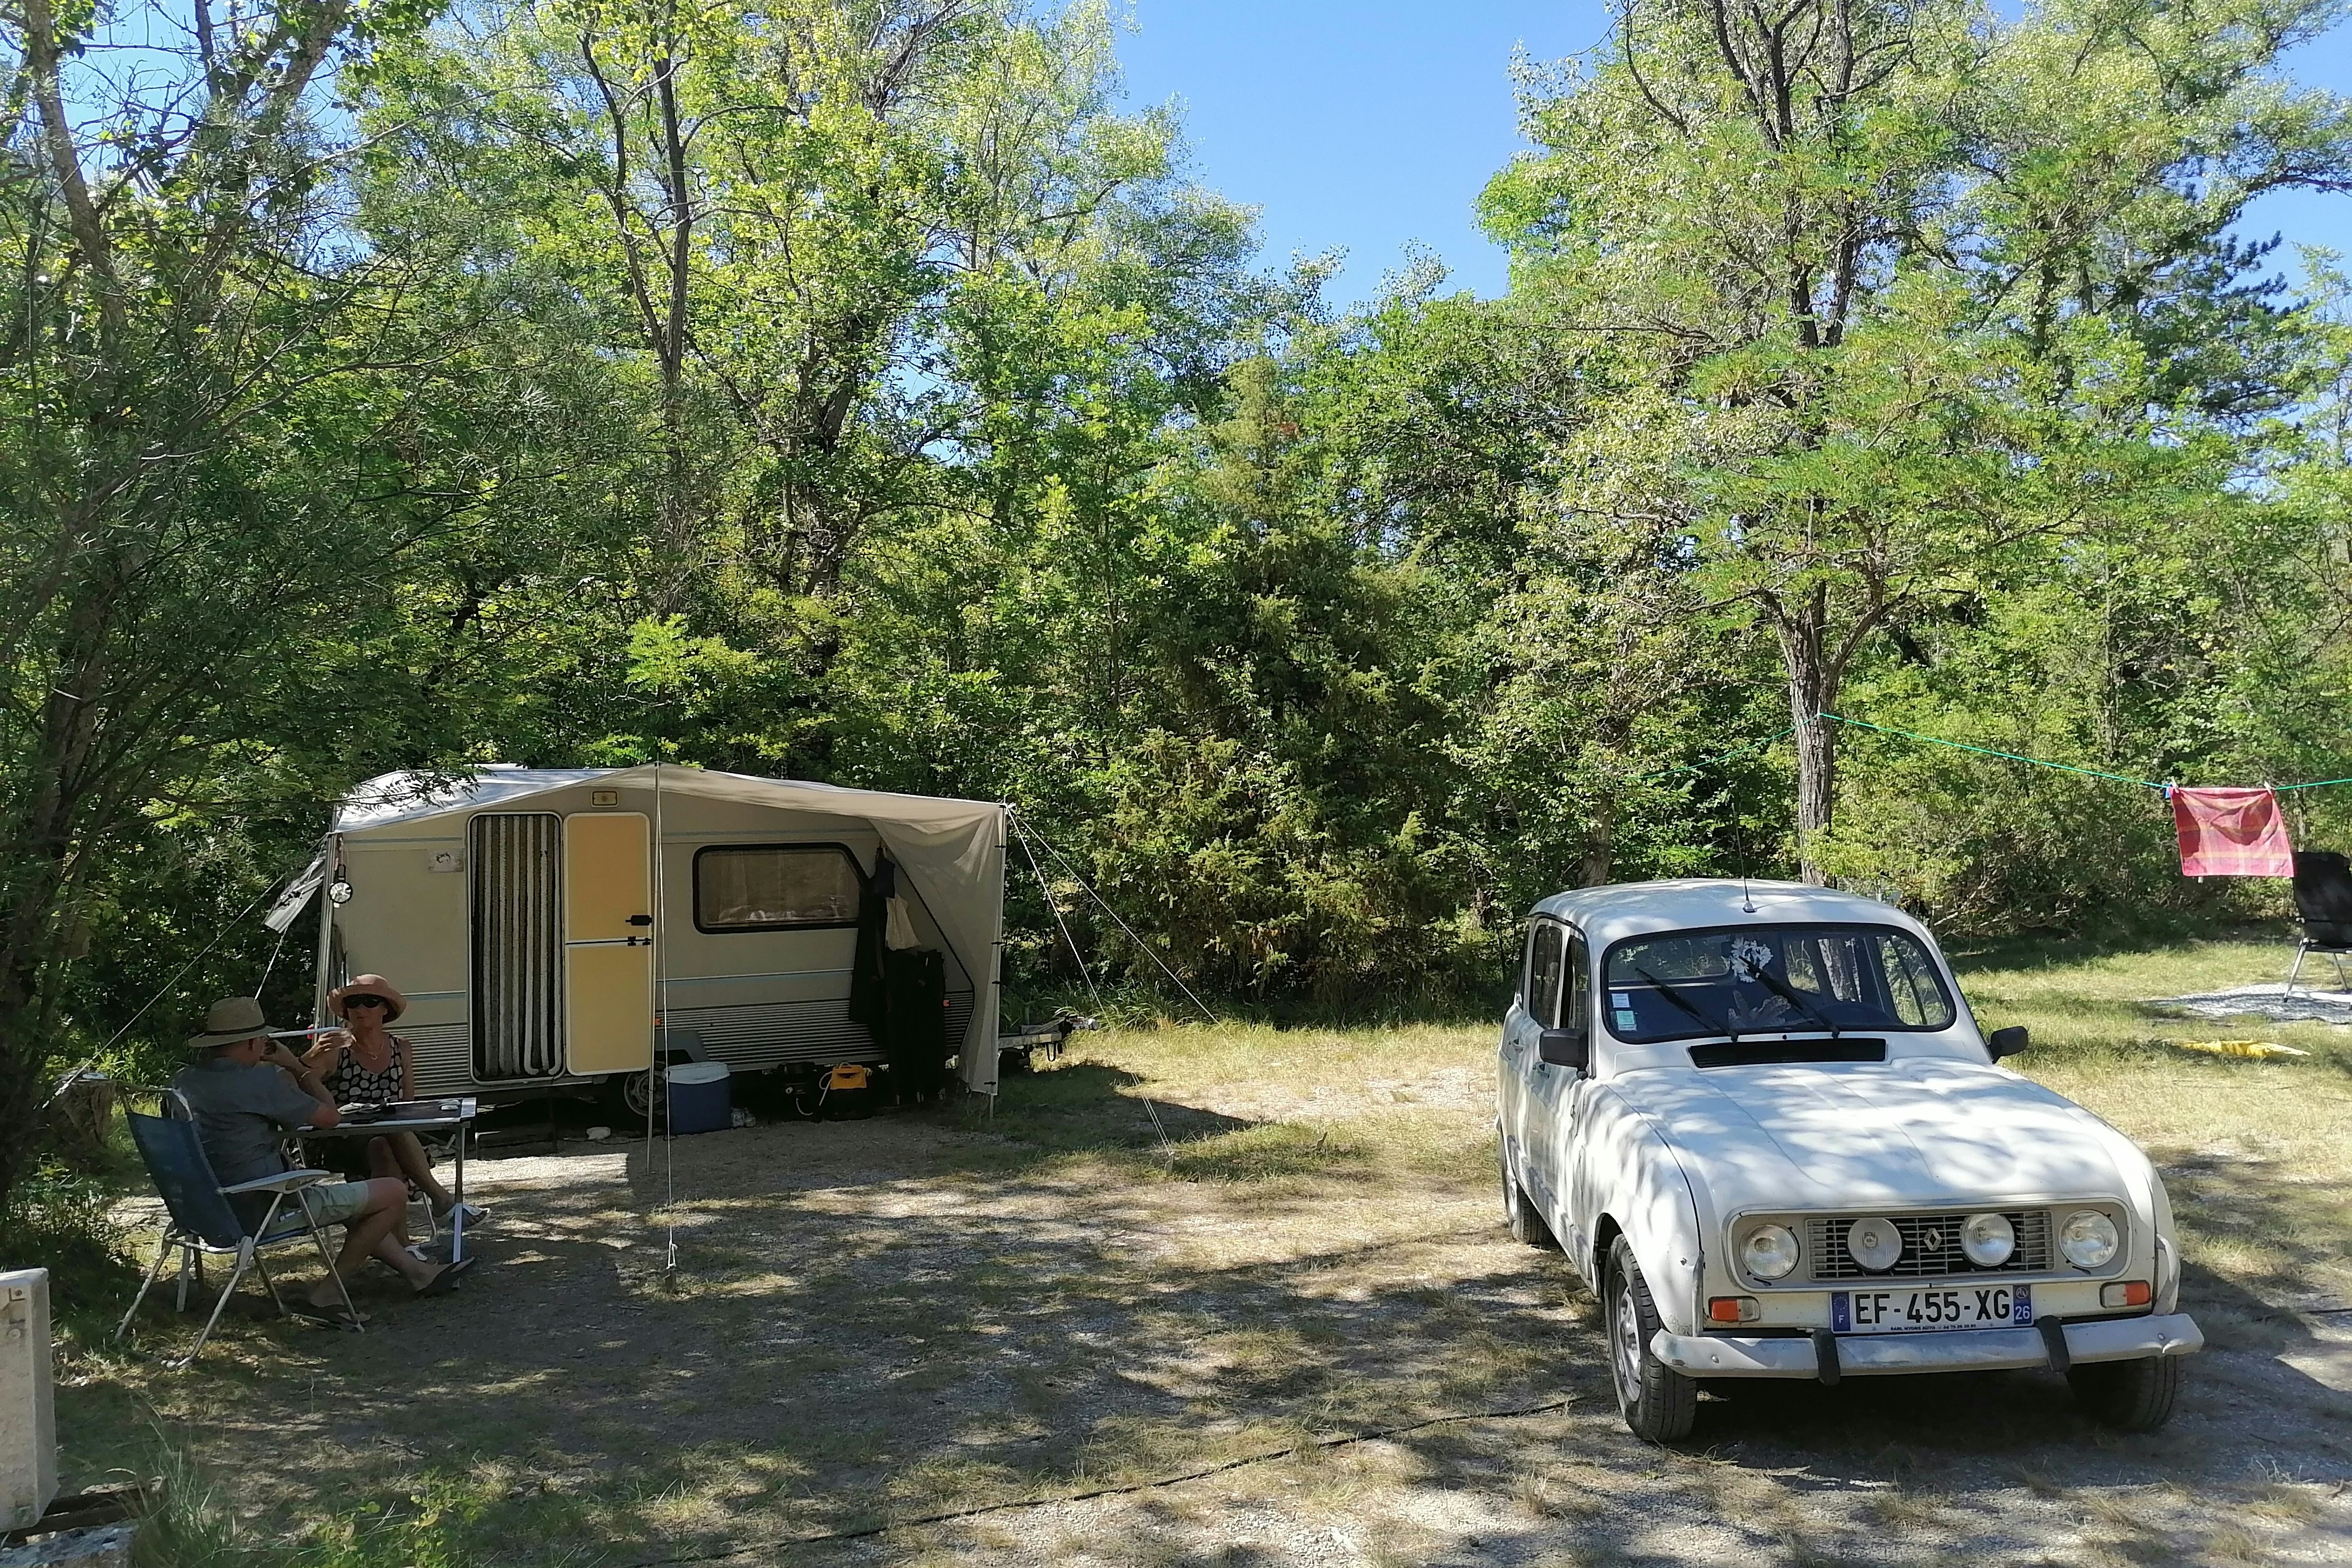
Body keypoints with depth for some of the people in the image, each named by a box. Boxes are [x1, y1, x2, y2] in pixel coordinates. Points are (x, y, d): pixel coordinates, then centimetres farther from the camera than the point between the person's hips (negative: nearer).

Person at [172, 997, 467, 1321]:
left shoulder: (182, 1082, 5)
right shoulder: (259, 1081, -20)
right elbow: (330, 1116, -9)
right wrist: (297, 1067, 3)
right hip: (264, 1212, -10)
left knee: (353, 1199, 29)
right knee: (394, 1192, -4)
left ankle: (415, 1270, 36)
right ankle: (328, 1293, 4)